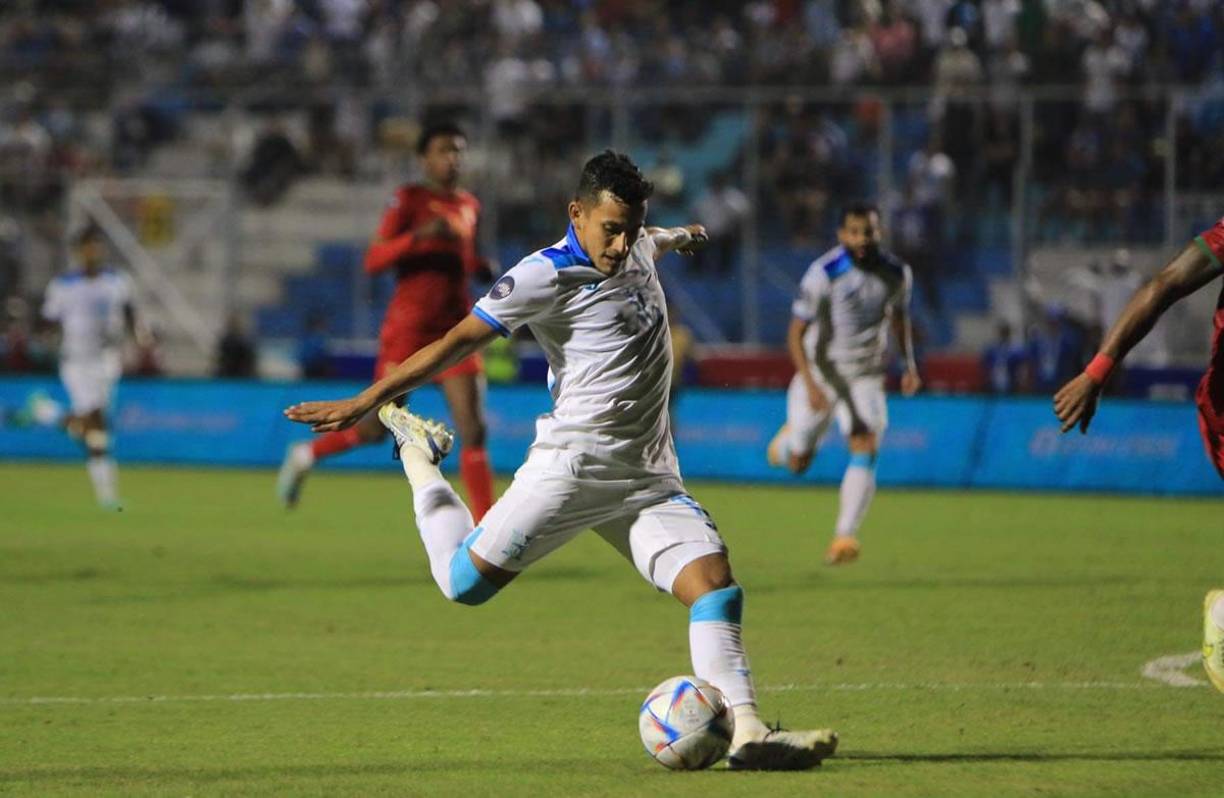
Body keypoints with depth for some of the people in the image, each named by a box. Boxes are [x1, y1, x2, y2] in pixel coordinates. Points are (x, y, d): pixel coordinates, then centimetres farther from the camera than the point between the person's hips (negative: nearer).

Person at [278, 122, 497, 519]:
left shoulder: (469, 206, 12)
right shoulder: (408, 199, -6)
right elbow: (373, 261, -15)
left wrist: (481, 267, 8)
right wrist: (419, 235, -28)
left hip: (456, 328, 5)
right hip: (408, 327, -5)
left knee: (473, 430, -7)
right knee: (377, 428, 3)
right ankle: (305, 455, 30)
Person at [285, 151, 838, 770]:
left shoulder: (639, 248, 12)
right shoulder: (547, 274, -10)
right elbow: (460, 341, -8)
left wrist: (682, 237, 63)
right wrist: (365, 402, -10)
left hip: (650, 479, 6)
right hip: (574, 462, -6)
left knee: (714, 580, -14)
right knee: (464, 583, -5)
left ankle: (747, 732, -22)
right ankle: (417, 454, 20)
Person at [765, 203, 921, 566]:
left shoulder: (897, 273, -5)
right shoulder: (823, 274, -18)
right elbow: (796, 333, -13)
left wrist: (910, 365, 4)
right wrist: (810, 385, -21)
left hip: (866, 378, 2)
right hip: (821, 373, -2)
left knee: (866, 450, -20)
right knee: (797, 464, 8)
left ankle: (844, 537, -23)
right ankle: (790, 436, 46)